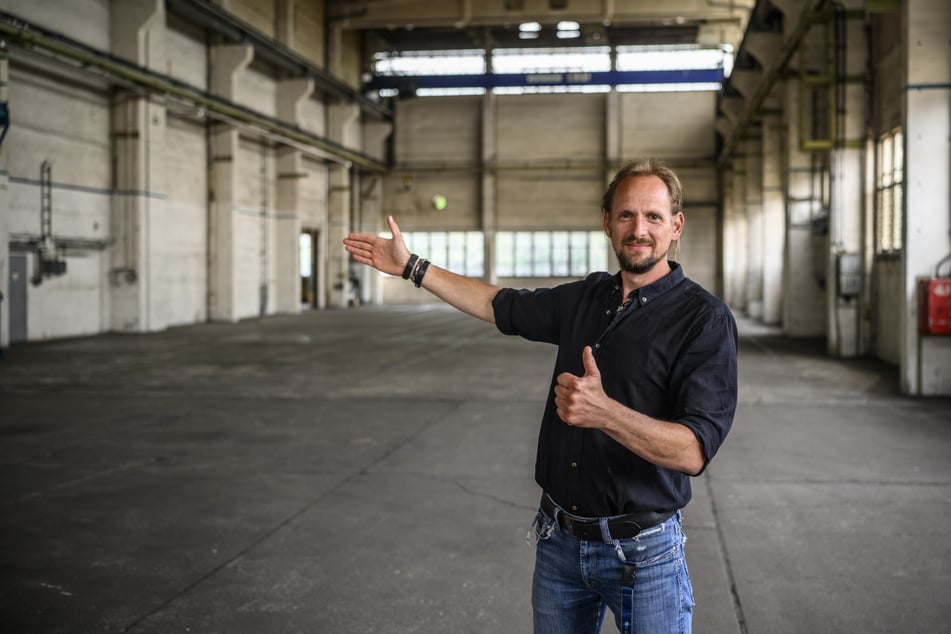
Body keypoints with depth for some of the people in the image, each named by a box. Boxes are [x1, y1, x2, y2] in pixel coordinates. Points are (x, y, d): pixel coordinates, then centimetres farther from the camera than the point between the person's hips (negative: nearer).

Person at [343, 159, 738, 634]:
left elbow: (694, 451, -25)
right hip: (559, 541, 6)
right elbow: (500, 305, 19)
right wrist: (411, 267, 20)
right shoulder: (586, 297, 5)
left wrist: (603, 412, -39)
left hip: (643, 553, -5)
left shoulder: (705, 320, -15)